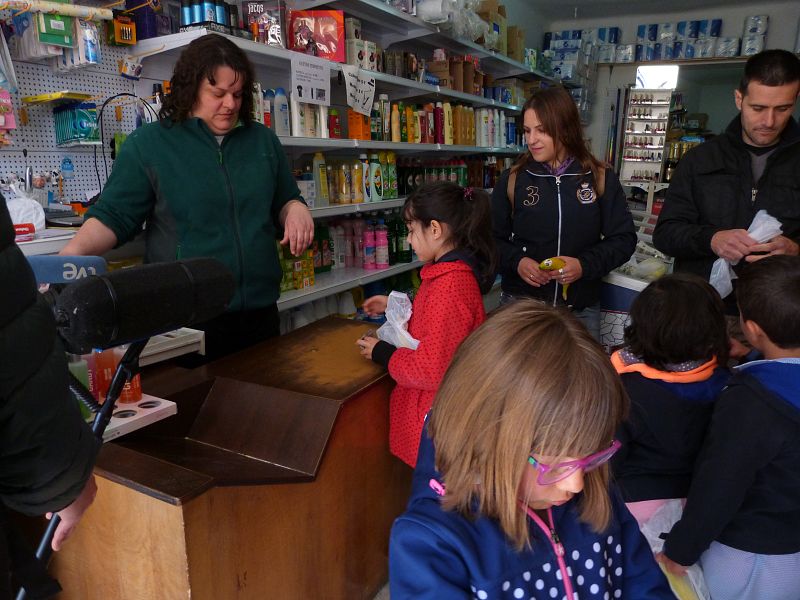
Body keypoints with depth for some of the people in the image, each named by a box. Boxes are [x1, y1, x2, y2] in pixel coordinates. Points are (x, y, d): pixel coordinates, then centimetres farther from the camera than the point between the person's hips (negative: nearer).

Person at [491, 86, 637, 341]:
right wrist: (516, 261, -15)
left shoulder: (601, 179, -1)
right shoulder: (512, 179, -1)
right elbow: (492, 238, 4)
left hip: (581, 309, 0)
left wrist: (585, 265, -15)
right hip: (521, 302, 0)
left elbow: (624, 239, 2)